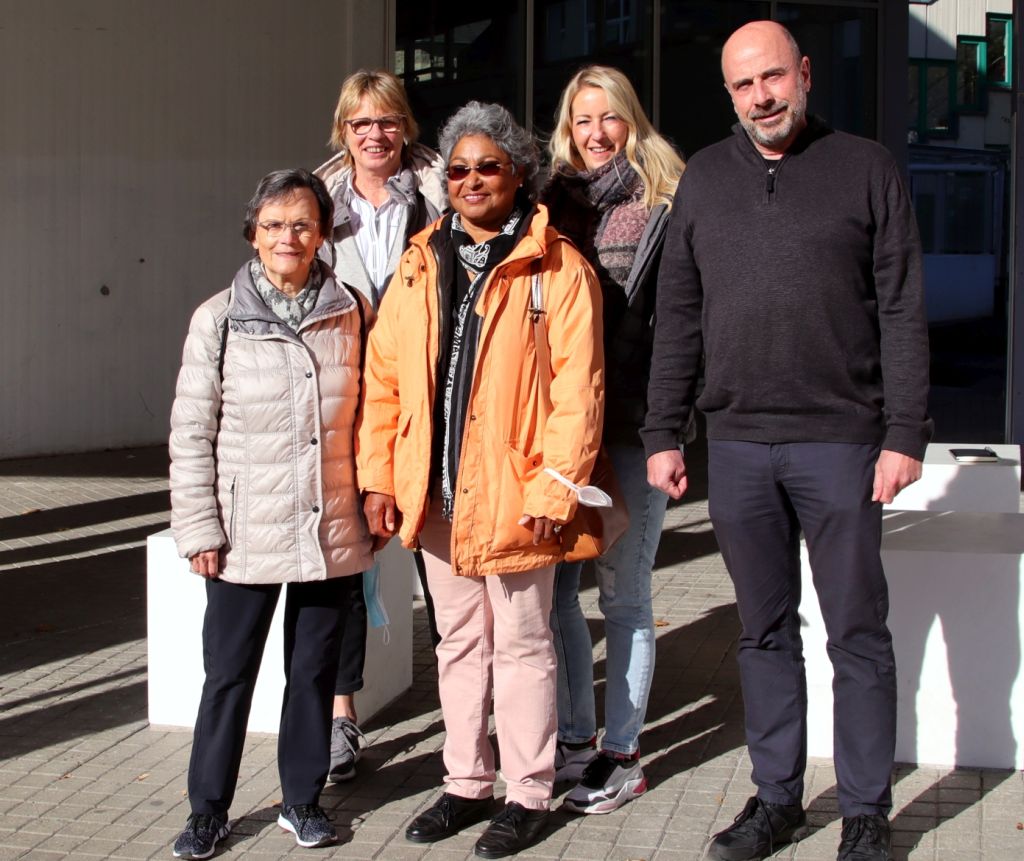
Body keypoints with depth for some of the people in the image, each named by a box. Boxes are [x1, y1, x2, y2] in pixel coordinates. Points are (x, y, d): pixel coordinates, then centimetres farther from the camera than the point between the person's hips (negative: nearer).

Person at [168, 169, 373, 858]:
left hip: (333, 532, 2)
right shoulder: (218, 319, -4)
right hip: (246, 535, -2)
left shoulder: (352, 313, 2)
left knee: (315, 669, 12)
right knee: (229, 673, 7)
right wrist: (199, 529, -6)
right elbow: (191, 432, -3)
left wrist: (374, 501, 7)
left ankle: (303, 799, 27)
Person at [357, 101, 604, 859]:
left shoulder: (557, 270, -6)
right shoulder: (420, 267, 10)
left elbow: (578, 388, -11)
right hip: (436, 493, 6)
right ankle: (468, 783, 29)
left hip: (513, 495, -5)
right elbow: (382, 379, 9)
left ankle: (529, 795, 18)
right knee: (460, 644, 16)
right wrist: (378, 477, 3)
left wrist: (555, 487, -17)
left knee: (521, 645, 6)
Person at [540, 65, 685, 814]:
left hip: (631, 422, -4)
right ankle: (576, 737, 23)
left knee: (623, 592, 4)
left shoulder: (665, 205, -1)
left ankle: (623, 754, 15)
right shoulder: (552, 203, 11)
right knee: (554, 584, 7)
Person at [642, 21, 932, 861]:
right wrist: (663, 433, 6)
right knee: (765, 633, 11)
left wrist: (904, 435, -8)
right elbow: (678, 316, 11)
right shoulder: (705, 178, 10)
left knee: (857, 634, 4)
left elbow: (903, 312, -2)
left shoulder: (866, 168, 1)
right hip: (737, 444, 3)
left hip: (840, 441, -3)